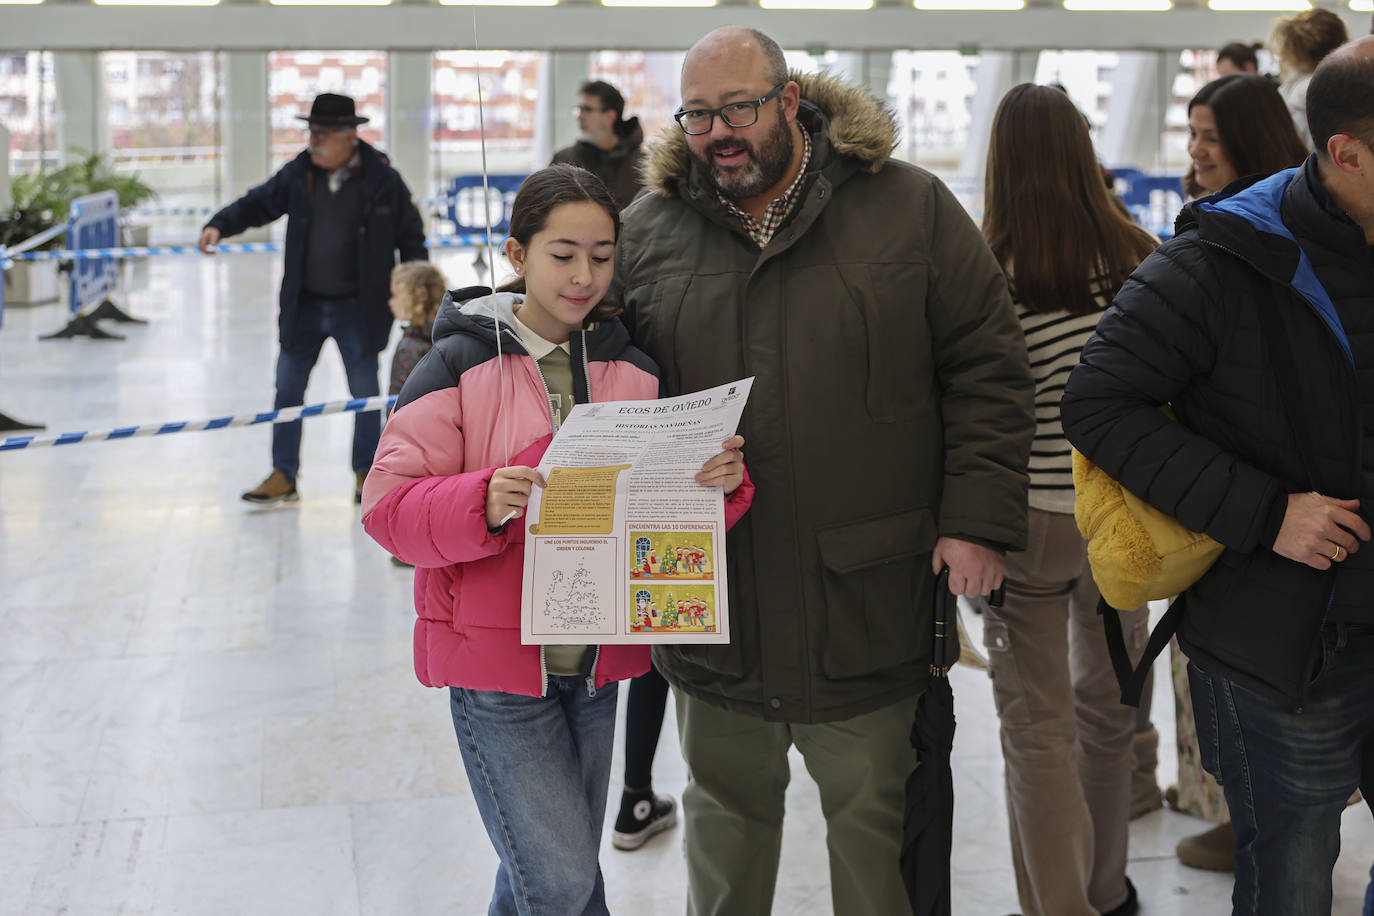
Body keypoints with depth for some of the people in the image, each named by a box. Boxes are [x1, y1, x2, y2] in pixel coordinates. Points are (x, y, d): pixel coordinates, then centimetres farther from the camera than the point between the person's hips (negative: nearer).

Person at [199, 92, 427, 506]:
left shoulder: (383, 180, -8)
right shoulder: (299, 173, 0)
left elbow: (411, 237, -2)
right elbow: (258, 204, 7)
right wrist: (219, 225, -10)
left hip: (357, 308, -3)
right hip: (304, 305, 3)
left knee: (365, 393, 7)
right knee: (288, 389, 7)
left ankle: (365, 474, 24)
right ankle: (283, 477, 17)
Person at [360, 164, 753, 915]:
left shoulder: (634, 370, 6)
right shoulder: (461, 362, -7)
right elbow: (389, 505, -11)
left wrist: (718, 483, -16)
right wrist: (483, 502, -29)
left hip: (595, 663, 5)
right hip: (495, 663, -4)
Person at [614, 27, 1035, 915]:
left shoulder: (910, 208, -2)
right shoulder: (648, 230, 5)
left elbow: (986, 367, -2)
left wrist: (979, 518, -9)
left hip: (864, 600, -2)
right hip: (712, 601, 2)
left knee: (873, 815, 13)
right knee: (727, 809, 19)